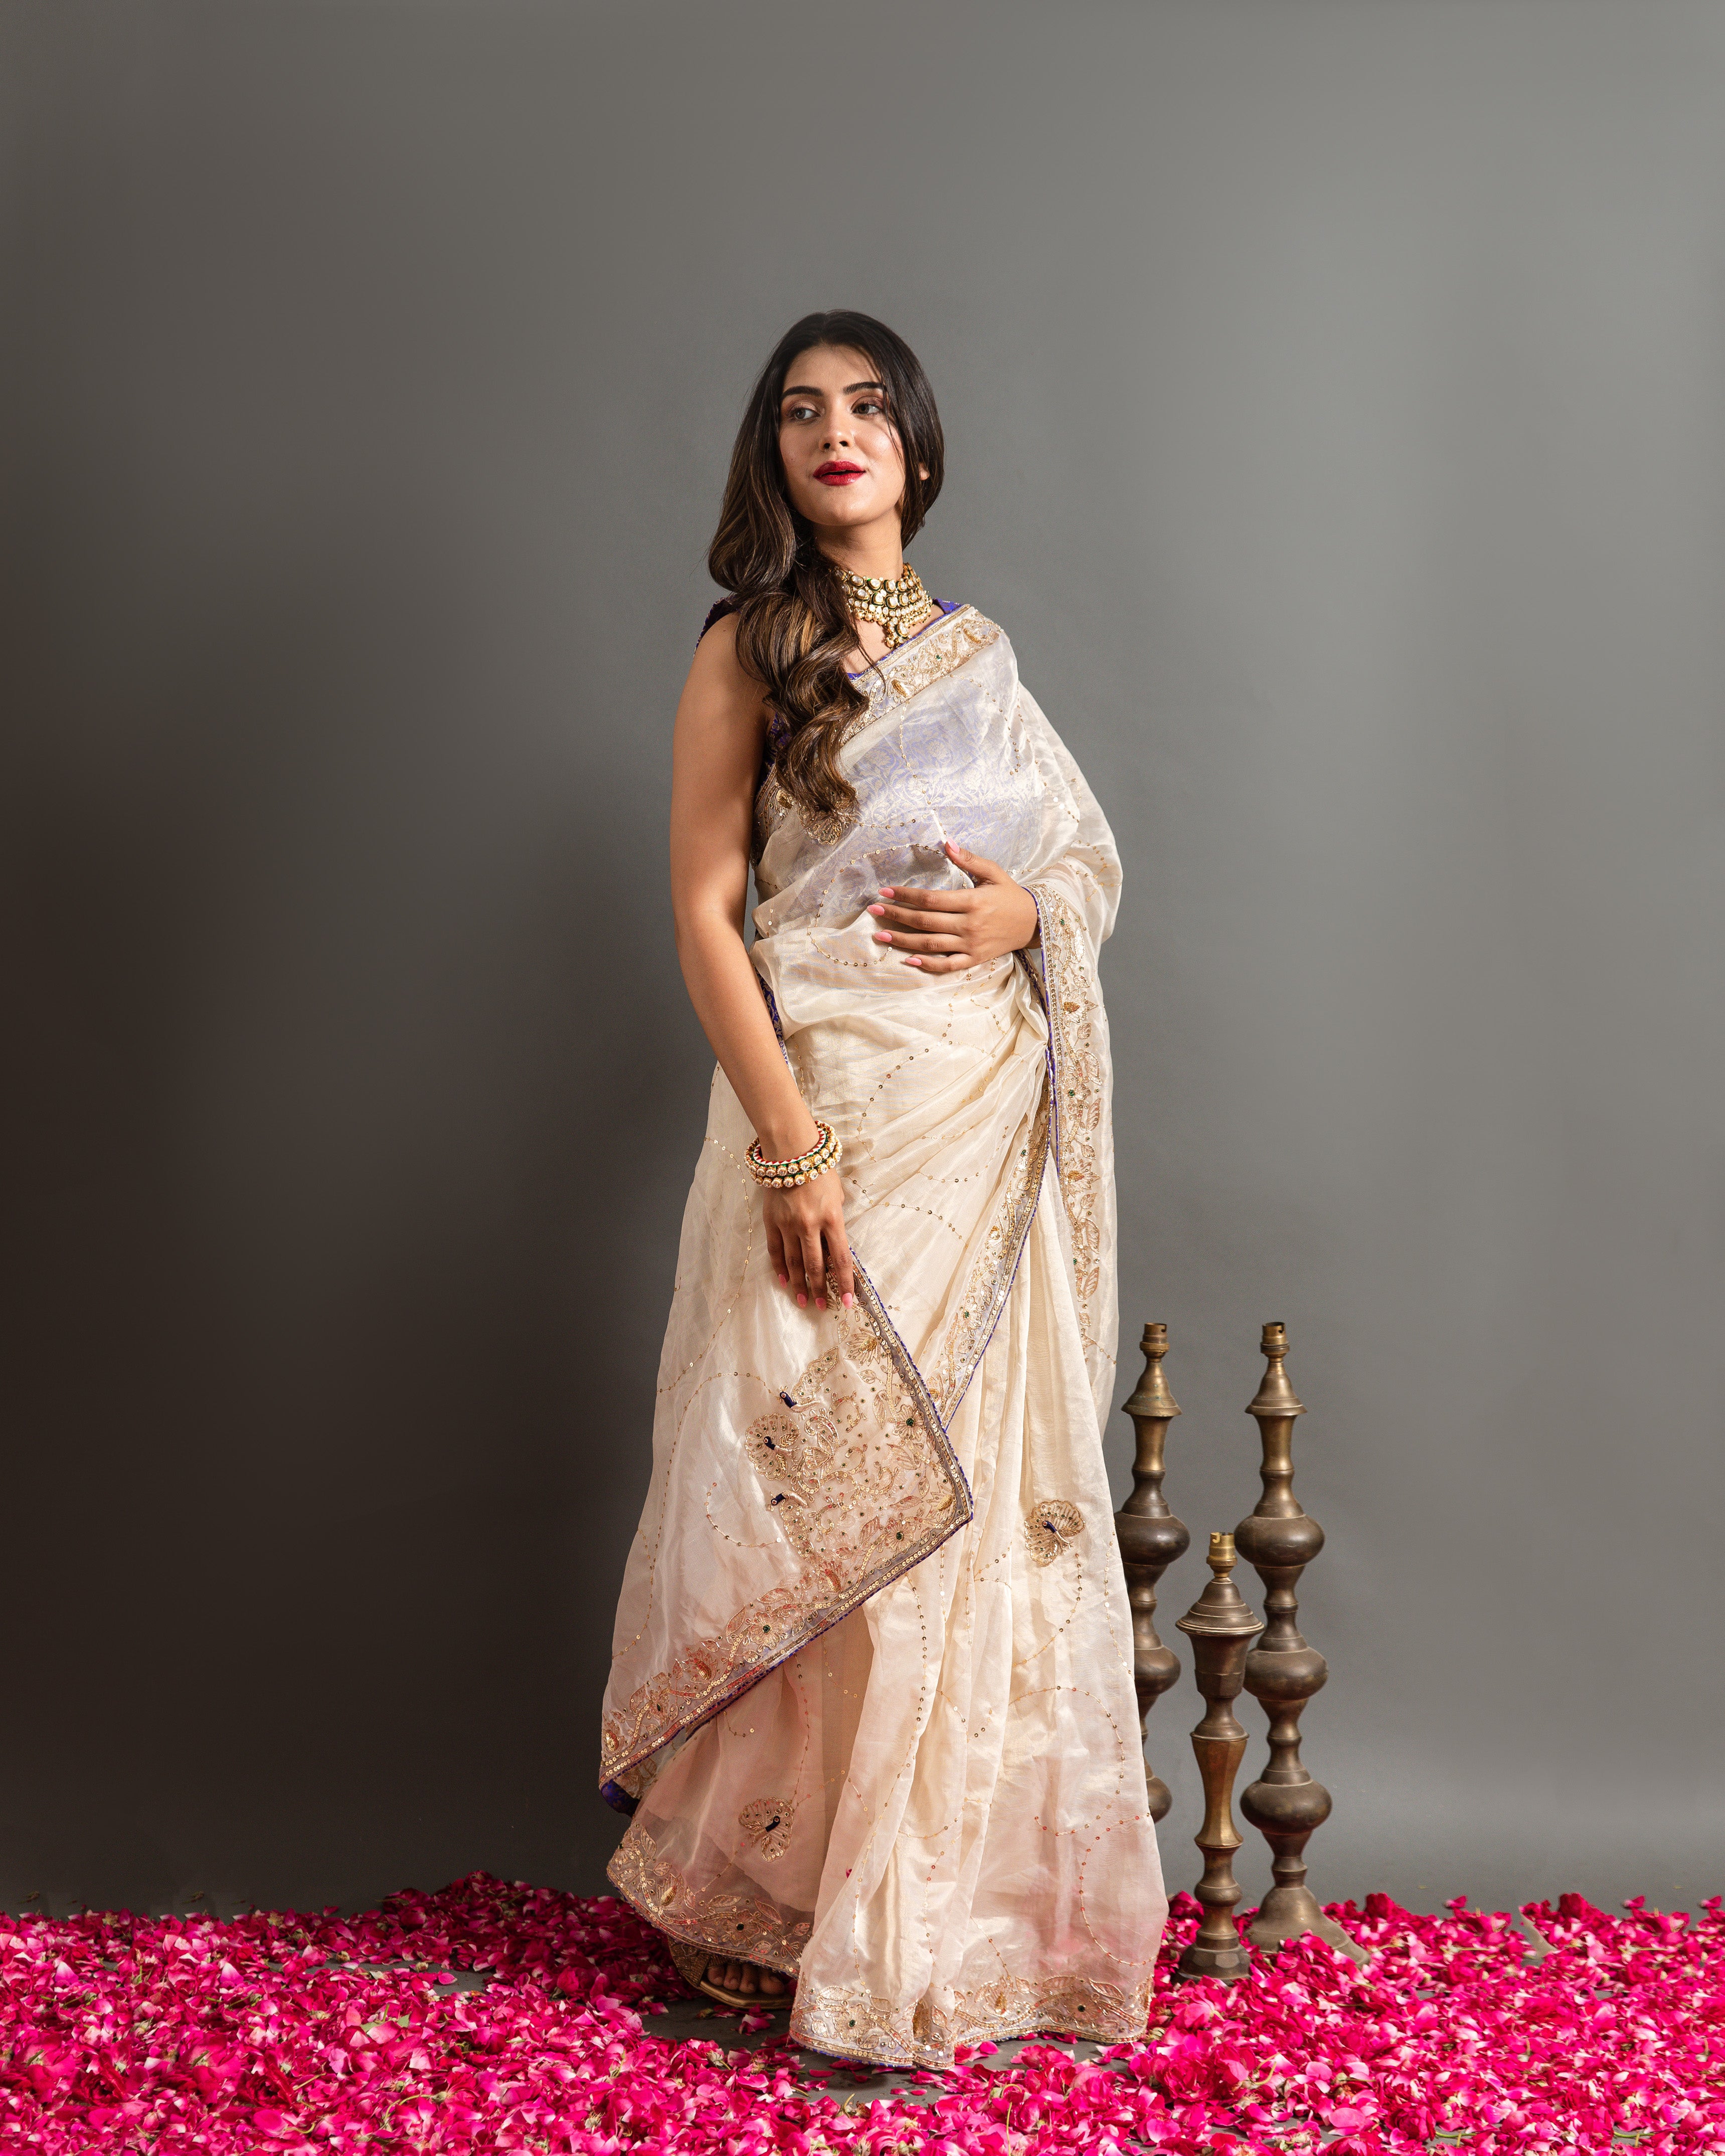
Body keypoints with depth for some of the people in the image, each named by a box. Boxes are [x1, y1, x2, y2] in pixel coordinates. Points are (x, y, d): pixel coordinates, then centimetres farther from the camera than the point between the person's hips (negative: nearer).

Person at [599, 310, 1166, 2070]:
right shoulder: (748, 652, 1)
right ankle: (827, 1925, 11)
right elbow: (704, 911, -6)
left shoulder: (977, 652, 16)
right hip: (833, 1101, -5)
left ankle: (964, 1902, 20)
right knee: (838, 1499, -3)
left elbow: (1090, 857, 19)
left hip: (996, 1116, 5)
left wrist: (1020, 911, -6)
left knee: (984, 1486, 7)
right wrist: (789, 1146, -16)